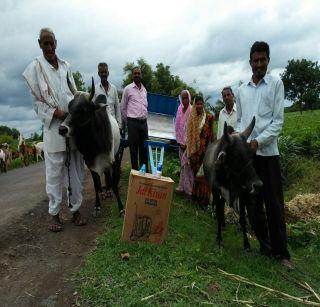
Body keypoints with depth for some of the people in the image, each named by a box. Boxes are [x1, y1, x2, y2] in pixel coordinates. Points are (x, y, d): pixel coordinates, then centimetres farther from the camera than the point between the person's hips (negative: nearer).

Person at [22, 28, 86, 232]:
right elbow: (36, 102, 1)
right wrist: (55, 113, -14)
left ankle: (75, 209, 18)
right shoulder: (35, 67, 2)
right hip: (53, 126, -4)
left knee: (76, 170, 6)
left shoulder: (66, 66, 13)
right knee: (55, 171, -1)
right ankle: (54, 213, 13)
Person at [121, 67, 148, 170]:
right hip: (133, 122, -5)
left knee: (144, 147, 9)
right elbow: (123, 107, 4)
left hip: (144, 122, 5)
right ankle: (135, 170, 12)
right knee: (134, 148, 1)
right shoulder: (128, 89, -2)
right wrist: (127, 121, 8)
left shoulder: (144, 89, 14)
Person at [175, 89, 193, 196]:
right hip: (181, 142, 6)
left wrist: (187, 143, -12)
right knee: (182, 164, 11)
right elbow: (177, 126, 10)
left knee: (187, 165, -6)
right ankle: (182, 186, 19)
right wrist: (179, 141, 3)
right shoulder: (180, 109, 8)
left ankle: (189, 189, 2)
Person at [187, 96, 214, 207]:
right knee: (196, 173, 11)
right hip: (194, 149, 3)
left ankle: (204, 199, 7)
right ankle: (196, 196, 24)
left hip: (205, 149, -3)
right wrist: (189, 151, 4)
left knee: (203, 174, -2)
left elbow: (211, 134, 0)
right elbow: (189, 134, 8)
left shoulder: (209, 117, -1)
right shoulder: (192, 118, 7)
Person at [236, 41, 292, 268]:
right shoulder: (242, 90, 14)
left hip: (268, 151, -3)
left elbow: (278, 120, -3)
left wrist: (258, 141, -14)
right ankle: (265, 246, 21)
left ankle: (281, 252, 15)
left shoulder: (276, 84, 3)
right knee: (252, 202, 7)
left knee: (274, 204, 1)